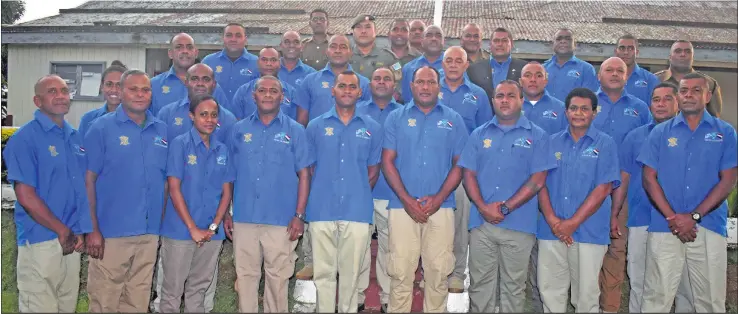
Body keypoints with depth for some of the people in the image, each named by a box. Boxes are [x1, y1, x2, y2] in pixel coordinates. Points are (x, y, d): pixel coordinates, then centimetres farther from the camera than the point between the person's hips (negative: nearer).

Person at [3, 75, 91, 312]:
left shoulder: (76, 137, 10)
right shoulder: (25, 138, -10)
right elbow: (26, 196, -15)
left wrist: (79, 232, 3)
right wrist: (62, 231, -11)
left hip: (72, 240, 6)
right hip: (40, 241, -6)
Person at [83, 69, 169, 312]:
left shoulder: (162, 130, 7)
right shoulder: (102, 127, -4)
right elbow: (89, 180, -7)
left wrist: (161, 224, 8)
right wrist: (93, 229, -11)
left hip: (150, 233, 4)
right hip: (111, 232, -4)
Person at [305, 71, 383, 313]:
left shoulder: (372, 128, 6)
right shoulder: (316, 126, 5)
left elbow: (373, 170, 11)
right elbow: (308, 168, 9)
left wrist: (358, 193, 7)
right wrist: (323, 193, 6)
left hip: (357, 211, 0)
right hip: (322, 211, 0)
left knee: (351, 273, 8)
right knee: (324, 272, 7)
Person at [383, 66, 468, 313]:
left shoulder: (453, 120, 7)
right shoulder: (396, 117, 5)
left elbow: (460, 164, 4)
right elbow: (387, 161, 0)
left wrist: (438, 198, -8)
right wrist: (407, 200, -9)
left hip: (440, 207, 1)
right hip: (402, 206, 0)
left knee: (438, 271, 6)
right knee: (401, 271, 3)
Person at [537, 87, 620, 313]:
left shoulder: (605, 144, 0)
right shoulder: (552, 142, 9)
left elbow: (603, 188, -7)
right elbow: (541, 183, 4)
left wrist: (573, 223, -12)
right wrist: (552, 220, -10)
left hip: (589, 231, -2)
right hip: (551, 231, 3)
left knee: (586, 293, 5)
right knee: (550, 291, 9)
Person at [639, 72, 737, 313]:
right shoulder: (660, 132, 7)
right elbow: (649, 178, 2)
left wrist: (694, 217, -10)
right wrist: (672, 217, -9)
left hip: (709, 227, 0)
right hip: (664, 227, 0)